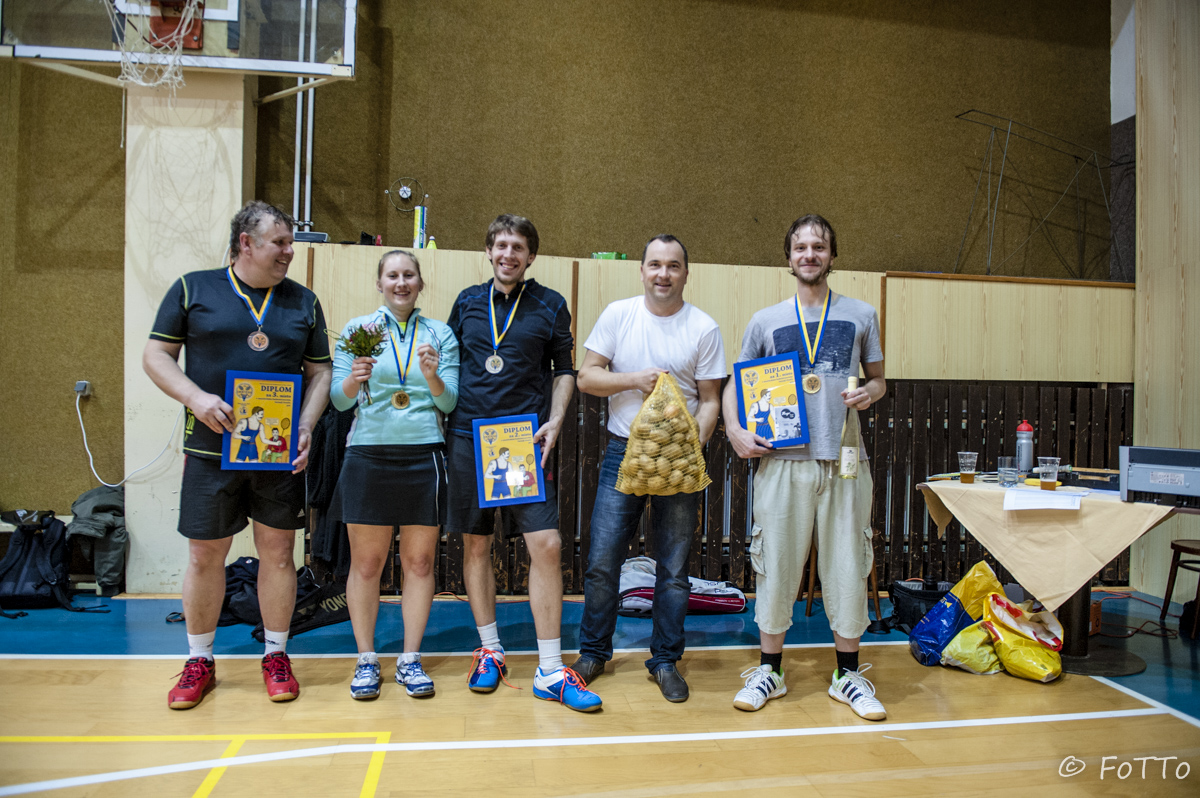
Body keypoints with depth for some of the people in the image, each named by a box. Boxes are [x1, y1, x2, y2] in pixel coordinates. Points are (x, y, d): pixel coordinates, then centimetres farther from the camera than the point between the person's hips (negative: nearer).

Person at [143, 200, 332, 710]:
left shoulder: (303, 302, 9)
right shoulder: (193, 289, 4)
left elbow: (320, 371, 9)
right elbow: (156, 355, 3)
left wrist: (306, 426, -6)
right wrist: (197, 398, -14)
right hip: (212, 448, -1)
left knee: (277, 551, 6)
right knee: (204, 555, 6)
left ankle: (276, 656, 23)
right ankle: (199, 662, 25)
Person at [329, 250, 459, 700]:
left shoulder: (440, 334, 9)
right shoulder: (357, 329, 7)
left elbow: (449, 402, 5)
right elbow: (338, 399, 4)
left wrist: (433, 376, -15)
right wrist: (354, 380, -17)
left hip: (425, 457, 1)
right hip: (368, 455, -1)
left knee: (420, 561, 5)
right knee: (366, 562, 4)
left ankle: (410, 660, 17)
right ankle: (366, 659, 18)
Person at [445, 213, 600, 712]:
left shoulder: (550, 306, 6)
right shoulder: (467, 302, 11)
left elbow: (564, 371, 9)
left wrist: (554, 420, -5)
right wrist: (445, 409, 3)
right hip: (468, 437, 2)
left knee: (546, 544, -9)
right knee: (475, 544, 8)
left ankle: (550, 671, 3)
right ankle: (489, 652, 26)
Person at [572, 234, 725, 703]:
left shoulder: (704, 328, 1)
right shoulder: (618, 315, 3)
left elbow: (710, 401, 1)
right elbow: (586, 377, 1)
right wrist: (634, 379, -14)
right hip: (623, 452, 1)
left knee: (674, 568, 7)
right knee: (602, 562, 3)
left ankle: (665, 660, 24)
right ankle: (593, 652, 23)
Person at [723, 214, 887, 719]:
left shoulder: (861, 316, 10)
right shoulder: (765, 321, 8)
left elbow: (877, 378, 17)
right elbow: (735, 384, 12)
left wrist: (869, 393, -6)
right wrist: (735, 430, -6)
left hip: (844, 461, 1)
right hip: (783, 460, 0)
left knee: (847, 567, 6)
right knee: (776, 565, 4)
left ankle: (848, 673, 22)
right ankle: (770, 669, 19)